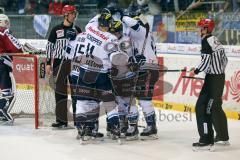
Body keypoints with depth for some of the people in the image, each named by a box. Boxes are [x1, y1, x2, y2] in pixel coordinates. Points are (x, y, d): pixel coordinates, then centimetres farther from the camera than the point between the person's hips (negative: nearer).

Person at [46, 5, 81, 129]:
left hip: (74, 63, 2)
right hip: (59, 62, -2)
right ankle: (61, 120, 4)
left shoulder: (77, 30, 8)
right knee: (60, 91, -1)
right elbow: (49, 46, 4)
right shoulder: (56, 30, 2)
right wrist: (48, 63, -1)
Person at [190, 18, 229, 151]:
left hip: (213, 78, -10)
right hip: (220, 76, 10)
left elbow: (206, 61, -19)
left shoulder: (206, 41, -14)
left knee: (203, 107, -12)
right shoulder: (215, 40, 13)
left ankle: (206, 141, -17)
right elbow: (224, 59, 18)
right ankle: (223, 136, 34)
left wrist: (196, 71, -5)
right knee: (215, 106, 22)